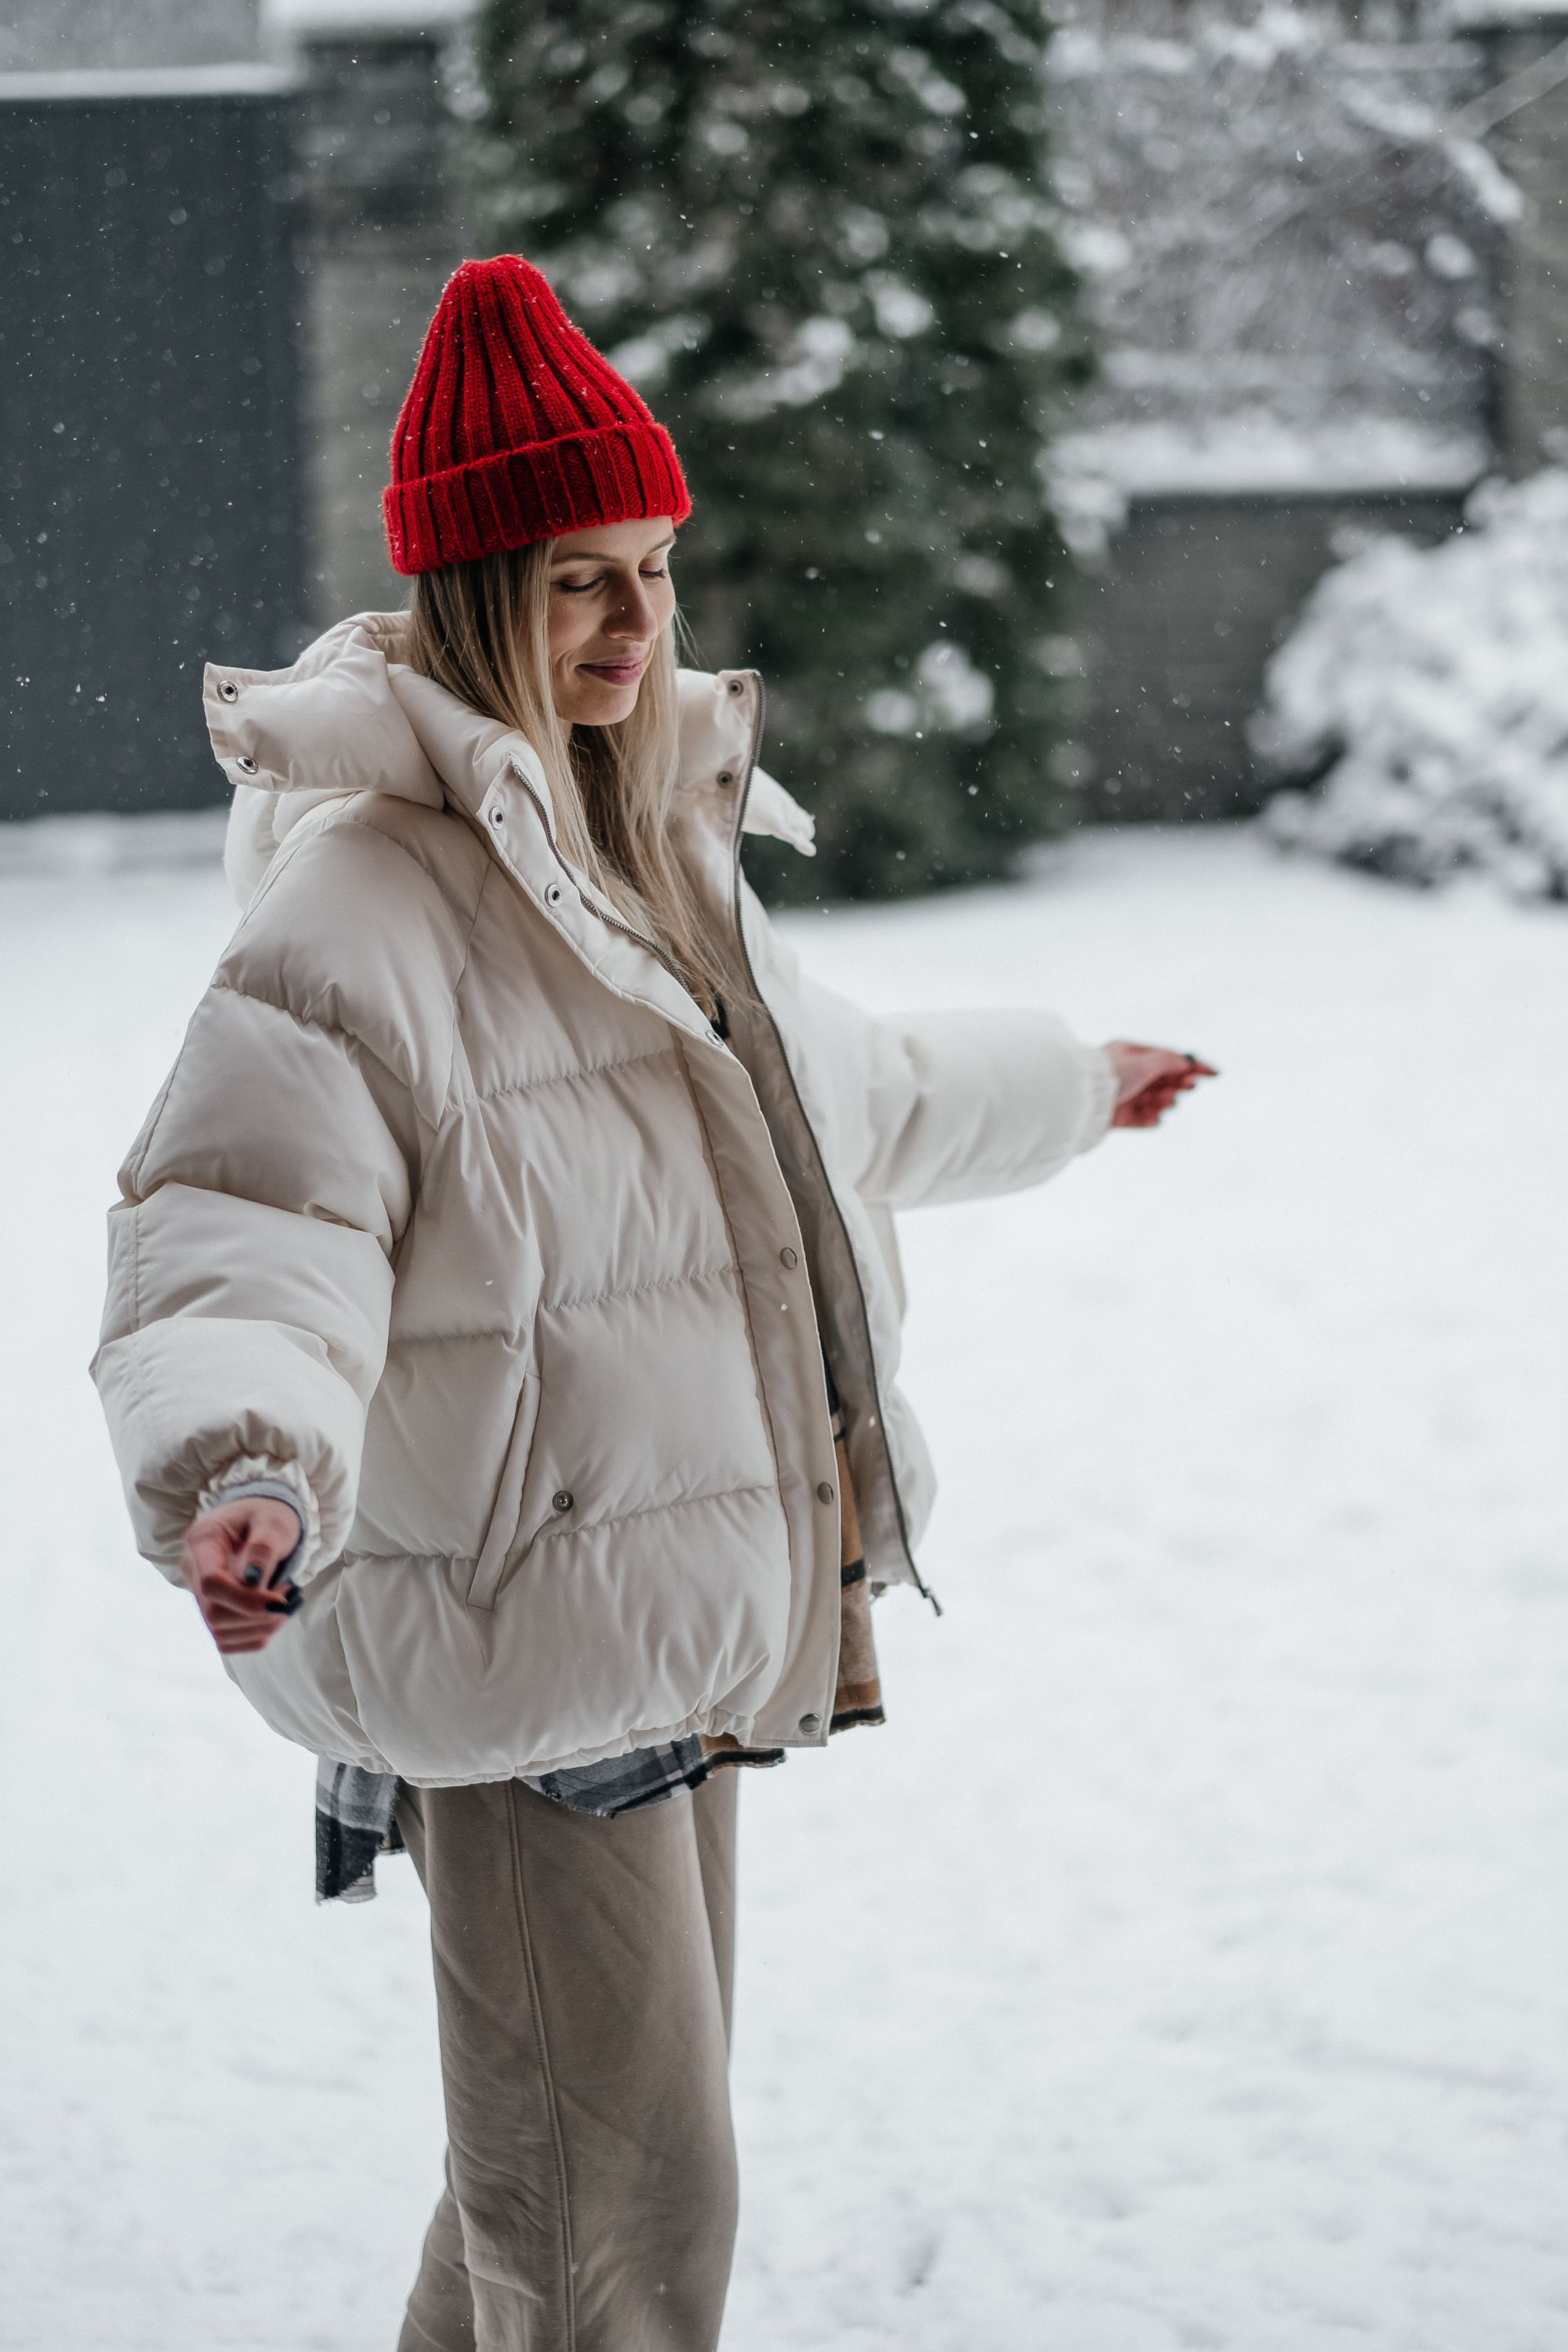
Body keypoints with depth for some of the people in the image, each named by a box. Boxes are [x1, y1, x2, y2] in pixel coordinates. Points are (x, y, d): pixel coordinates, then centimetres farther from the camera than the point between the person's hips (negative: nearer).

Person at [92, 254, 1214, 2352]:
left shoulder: (649, 838, 12)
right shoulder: (362, 900, -18)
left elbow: (825, 1091, 30)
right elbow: (241, 1231, -26)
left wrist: (1060, 1089, 44)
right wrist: (245, 1466, -46)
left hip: (678, 1626, 9)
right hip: (507, 1638, -9)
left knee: (574, 2155, 19)